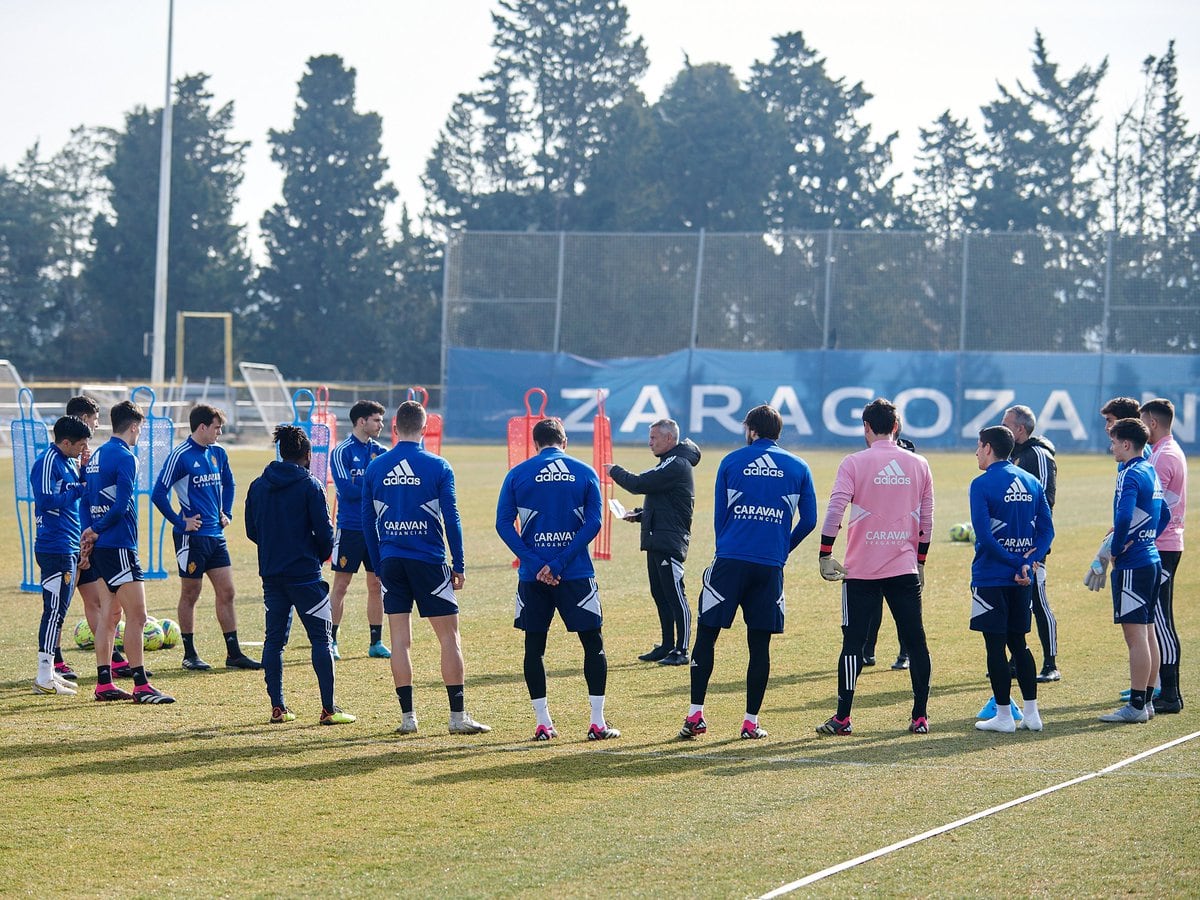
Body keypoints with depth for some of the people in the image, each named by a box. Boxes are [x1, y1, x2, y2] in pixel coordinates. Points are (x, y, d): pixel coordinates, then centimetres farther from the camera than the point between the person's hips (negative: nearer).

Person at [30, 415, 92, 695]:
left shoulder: (68, 462, 16)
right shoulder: (48, 462, -13)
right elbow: (47, 500, -22)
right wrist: (80, 490, -18)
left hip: (69, 547, 10)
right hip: (55, 547, -10)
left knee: (58, 611, 12)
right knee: (55, 610, -9)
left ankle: (49, 672, 18)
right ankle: (44, 678, -8)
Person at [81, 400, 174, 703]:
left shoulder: (97, 455, 15)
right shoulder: (126, 457, -13)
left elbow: (87, 501, 15)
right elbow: (121, 506, -19)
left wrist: (89, 533, 9)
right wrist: (96, 530, -7)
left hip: (101, 547, 10)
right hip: (118, 546, -10)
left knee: (109, 615, 13)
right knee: (137, 614, -8)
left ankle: (104, 684, 14)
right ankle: (141, 686, -10)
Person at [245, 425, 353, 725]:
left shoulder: (258, 486, 6)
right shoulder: (310, 486, -9)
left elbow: (251, 531, 9)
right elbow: (325, 533, -10)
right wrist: (322, 554, 10)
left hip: (271, 573, 5)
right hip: (305, 574, -5)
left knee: (274, 639, 11)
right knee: (321, 638, 0)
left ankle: (277, 707, 9)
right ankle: (328, 709, -3)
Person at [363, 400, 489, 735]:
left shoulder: (375, 467, 3)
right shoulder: (437, 467, -5)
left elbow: (367, 520, 7)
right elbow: (451, 519, -6)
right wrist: (459, 566, 1)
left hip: (391, 563, 3)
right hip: (429, 562, -3)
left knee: (400, 640, 6)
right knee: (449, 636, 3)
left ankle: (407, 717, 5)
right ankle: (458, 716, 0)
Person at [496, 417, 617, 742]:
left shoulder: (518, 474, 3)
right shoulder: (585, 473, 3)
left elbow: (504, 523, -4)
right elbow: (593, 523, -6)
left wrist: (537, 564, -9)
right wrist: (558, 564, -10)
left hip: (532, 577, 1)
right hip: (576, 575, -1)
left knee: (534, 646, 10)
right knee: (593, 644, 8)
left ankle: (543, 723, 8)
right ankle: (598, 722, 2)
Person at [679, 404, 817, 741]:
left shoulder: (732, 462, 6)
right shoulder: (797, 468, 8)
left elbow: (719, 515, 9)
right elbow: (809, 520, 8)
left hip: (730, 560, -1)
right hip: (771, 567, 1)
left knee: (706, 634, 5)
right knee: (759, 643, 7)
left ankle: (695, 714, 0)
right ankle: (751, 721, 7)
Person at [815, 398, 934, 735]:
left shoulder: (855, 463, -5)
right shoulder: (918, 464, 6)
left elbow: (834, 510, -12)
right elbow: (926, 520, 10)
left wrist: (825, 555, -7)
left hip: (861, 570, -2)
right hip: (905, 568, 3)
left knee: (853, 642, 2)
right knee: (915, 641, 8)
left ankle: (843, 718, 1)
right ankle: (921, 717, 8)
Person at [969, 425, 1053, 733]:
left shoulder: (982, 484, -11)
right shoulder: (1031, 483, 8)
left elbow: (984, 534, -18)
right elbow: (1047, 529, 4)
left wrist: (1015, 564, -13)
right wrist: (1027, 562, -6)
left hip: (991, 578, -6)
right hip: (1022, 580, 6)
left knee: (995, 645, 1)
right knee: (1018, 642, 15)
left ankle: (1004, 715, 4)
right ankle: (1031, 713, 14)